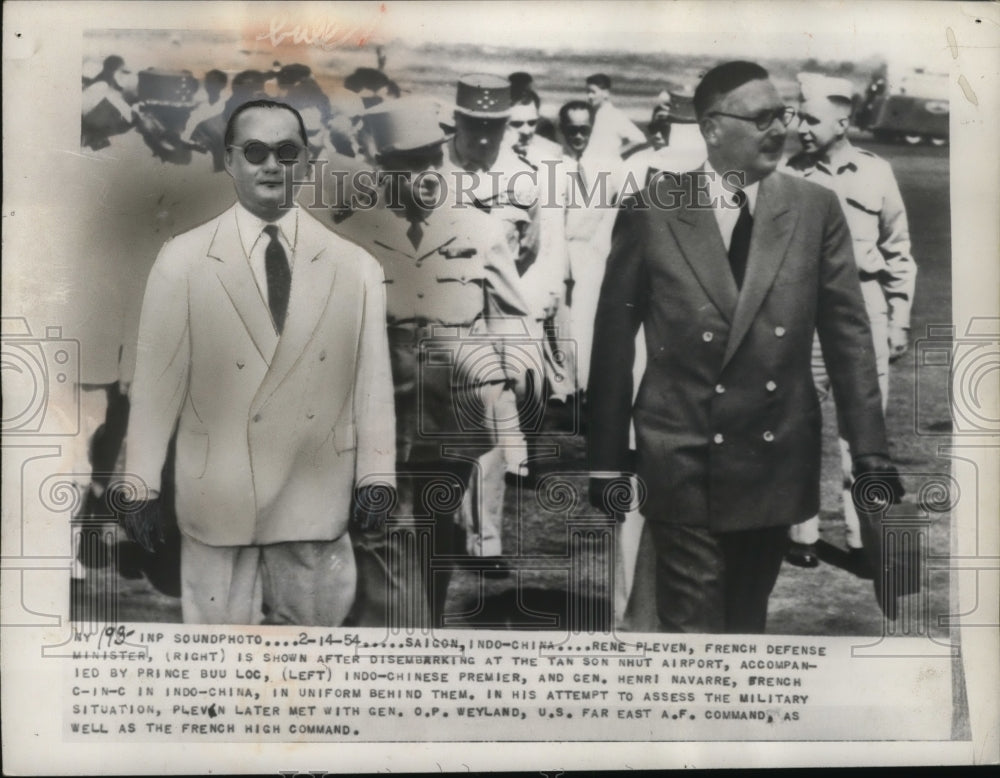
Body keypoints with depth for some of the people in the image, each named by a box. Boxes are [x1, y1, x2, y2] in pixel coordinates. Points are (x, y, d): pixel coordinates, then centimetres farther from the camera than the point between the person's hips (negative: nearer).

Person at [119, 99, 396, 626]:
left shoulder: (356, 267, -1)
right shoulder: (183, 261, -4)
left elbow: (372, 379, 1)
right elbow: (156, 379, -3)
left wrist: (375, 478, 2)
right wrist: (141, 487, -2)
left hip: (317, 498, 1)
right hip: (218, 498, -1)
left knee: (317, 618, 14)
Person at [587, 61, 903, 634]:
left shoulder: (816, 209, 2)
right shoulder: (651, 213, -4)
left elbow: (848, 333, 2)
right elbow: (614, 341, -1)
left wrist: (871, 450, -2)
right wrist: (607, 460, -1)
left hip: (779, 462, 3)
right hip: (683, 463, -2)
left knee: (749, 619, 18)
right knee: (692, 627, 2)